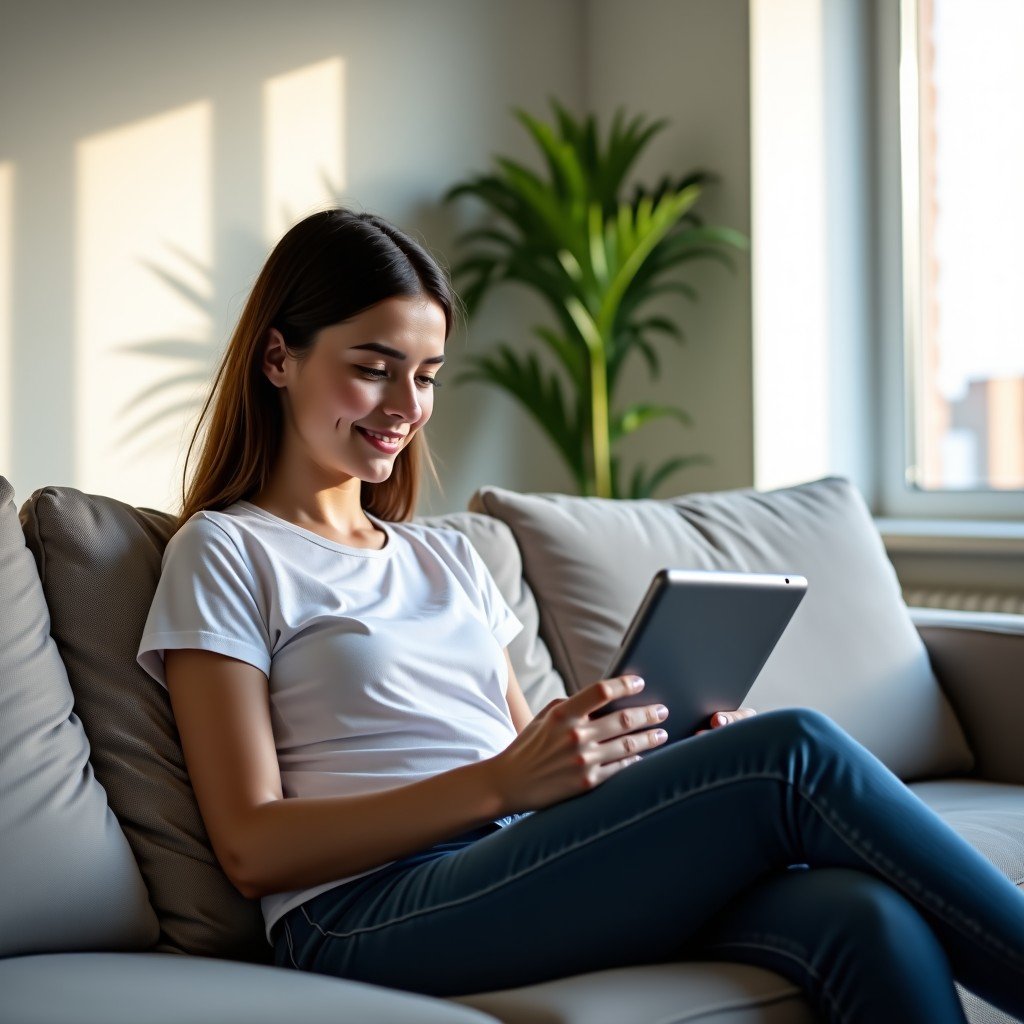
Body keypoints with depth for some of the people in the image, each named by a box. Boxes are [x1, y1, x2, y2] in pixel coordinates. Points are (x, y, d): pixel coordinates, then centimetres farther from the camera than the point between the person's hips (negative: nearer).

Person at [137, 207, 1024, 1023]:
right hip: (371, 917, -6)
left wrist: (667, 752, -1)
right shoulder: (225, 553, 7)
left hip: (532, 882, 6)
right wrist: (500, 784, -15)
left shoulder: (449, 559, 27)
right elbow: (253, 848, -4)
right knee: (792, 754, -24)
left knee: (867, 918, -26)